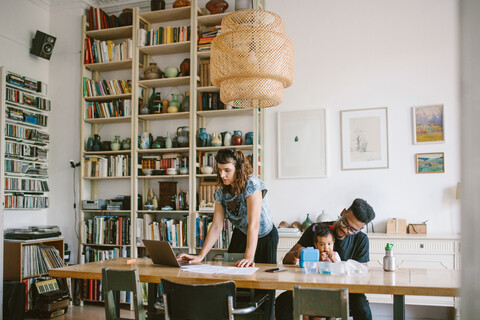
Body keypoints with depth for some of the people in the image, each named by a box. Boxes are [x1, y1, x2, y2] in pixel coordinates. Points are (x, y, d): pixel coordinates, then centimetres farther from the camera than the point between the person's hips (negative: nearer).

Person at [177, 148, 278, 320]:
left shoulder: (252, 185, -29)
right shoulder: (221, 192, -10)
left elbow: (254, 223, -36)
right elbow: (216, 226, -12)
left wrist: (249, 257, -44)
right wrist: (200, 256, -22)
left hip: (265, 237, -5)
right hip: (241, 236, 5)